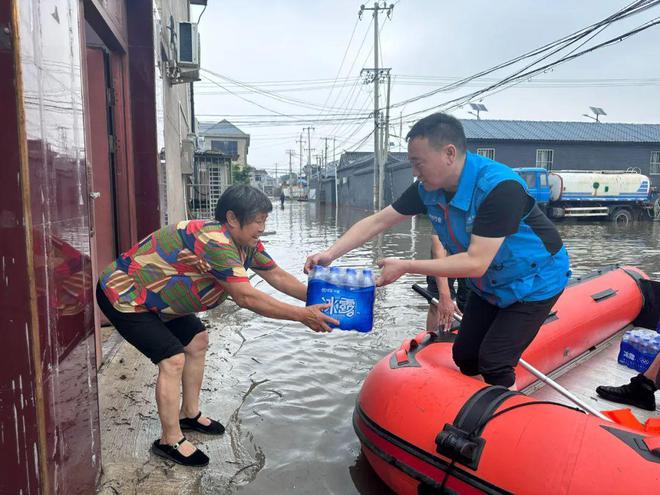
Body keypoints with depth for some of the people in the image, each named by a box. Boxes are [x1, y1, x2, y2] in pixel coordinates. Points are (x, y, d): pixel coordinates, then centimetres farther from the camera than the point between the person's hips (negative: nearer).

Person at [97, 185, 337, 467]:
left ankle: (189, 414, 26)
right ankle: (170, 442, 1)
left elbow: (277, 276, 1)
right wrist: (301, 315, -36)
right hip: (122, 295, -10)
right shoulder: (215, 242, -35)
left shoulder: (246, 243, -4)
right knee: (173, 359, -15)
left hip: (153, 295, 10)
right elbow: (246, 298, -39)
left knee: (197, 341, 11)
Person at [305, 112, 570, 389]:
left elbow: (476, 263, -37)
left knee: (493, 364, -11)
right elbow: (377, 222, -9)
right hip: (487, 286, 7)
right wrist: (330, 254, -20)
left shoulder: (500, 187, -35)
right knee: (464, 356, 10)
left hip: (533, 283, -7)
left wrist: (405, 267, -36)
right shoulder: (429, 188, -13)